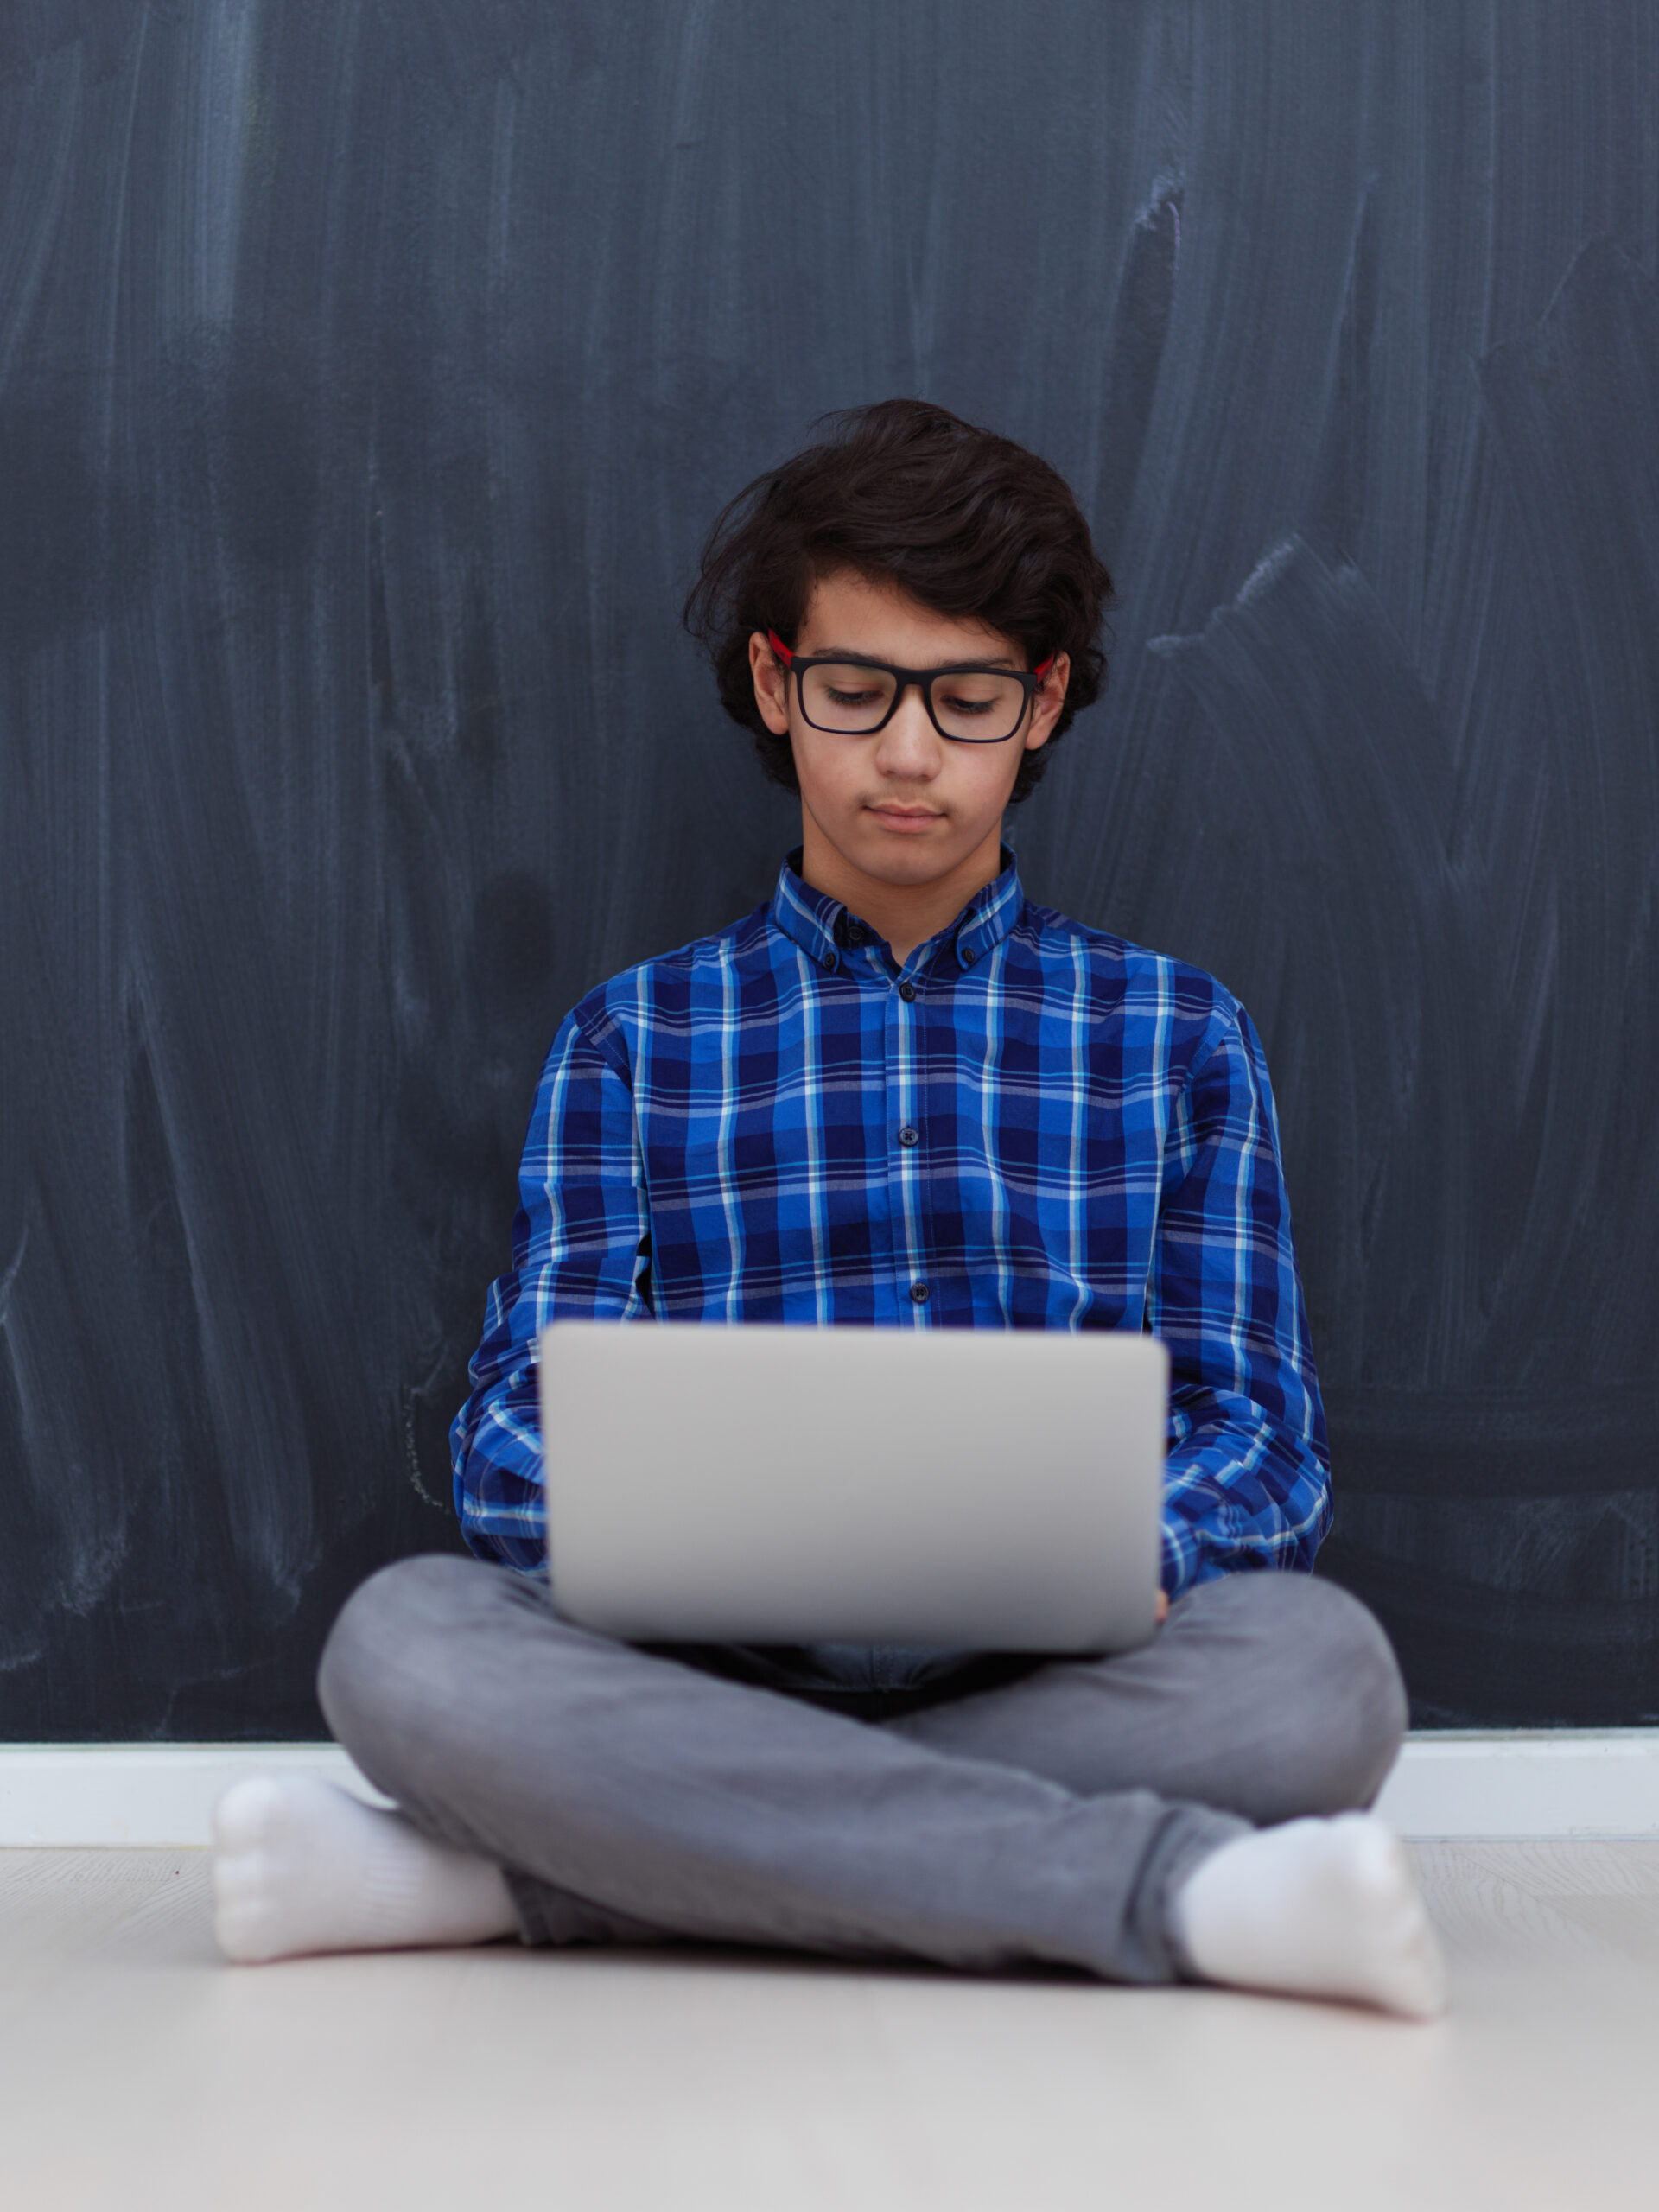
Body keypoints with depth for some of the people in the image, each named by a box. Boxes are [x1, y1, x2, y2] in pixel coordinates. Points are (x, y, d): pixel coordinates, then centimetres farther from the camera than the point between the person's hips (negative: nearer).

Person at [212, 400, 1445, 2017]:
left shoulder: (1176, 1034, 15)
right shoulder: (634, 1038, 15)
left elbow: (1262, 1436, 9)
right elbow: (520, 1430, 6)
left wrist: (1138, 1558, -16)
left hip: (1063, 1686, 1)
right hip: (707, 1677, 0)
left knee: (1317, 1668, -33)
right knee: (405, 1639, -30)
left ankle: (501, 1882, -26)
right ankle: (1175, 1887, -32)